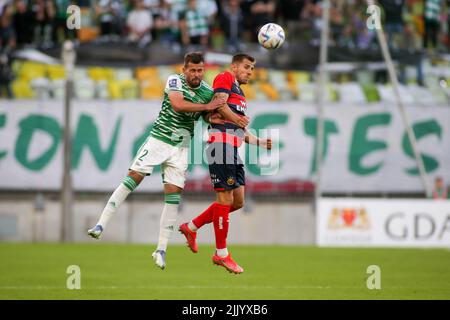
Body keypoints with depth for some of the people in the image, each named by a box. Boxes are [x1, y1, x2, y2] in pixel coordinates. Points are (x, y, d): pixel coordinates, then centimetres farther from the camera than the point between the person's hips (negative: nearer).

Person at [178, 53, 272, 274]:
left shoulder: (240, 95, 30)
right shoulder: (225, 78, 3)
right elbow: (219, 103, -15)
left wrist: (261, 142, 28)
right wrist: (237, 119, -23)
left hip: (234, 150, 10)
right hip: (221, 144, -10)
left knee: (237, 201, 6)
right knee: (225, 198, -9)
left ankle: (191, 227, 17)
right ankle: (221, 254, -4)